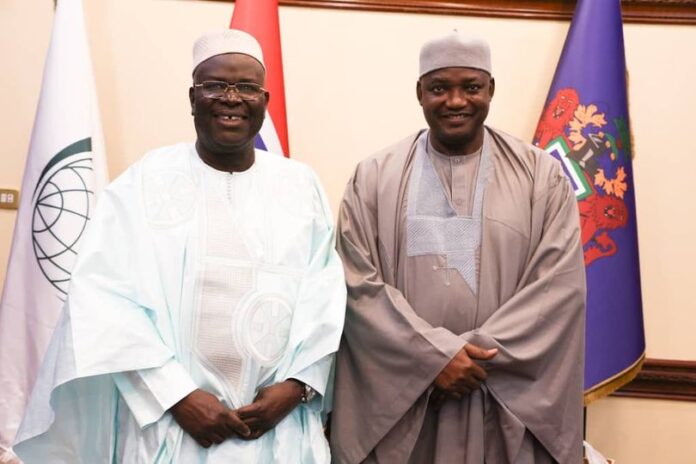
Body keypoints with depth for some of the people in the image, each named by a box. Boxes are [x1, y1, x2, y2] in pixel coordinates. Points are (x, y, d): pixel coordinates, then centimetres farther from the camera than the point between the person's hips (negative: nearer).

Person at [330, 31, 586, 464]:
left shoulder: (542, 175, 3)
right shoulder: (375, 177, 3)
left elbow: (560, 285, -5)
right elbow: (359, 284, -4)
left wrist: (478, 353, -13)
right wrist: (436, 355, -14)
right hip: (397, 399, 0)